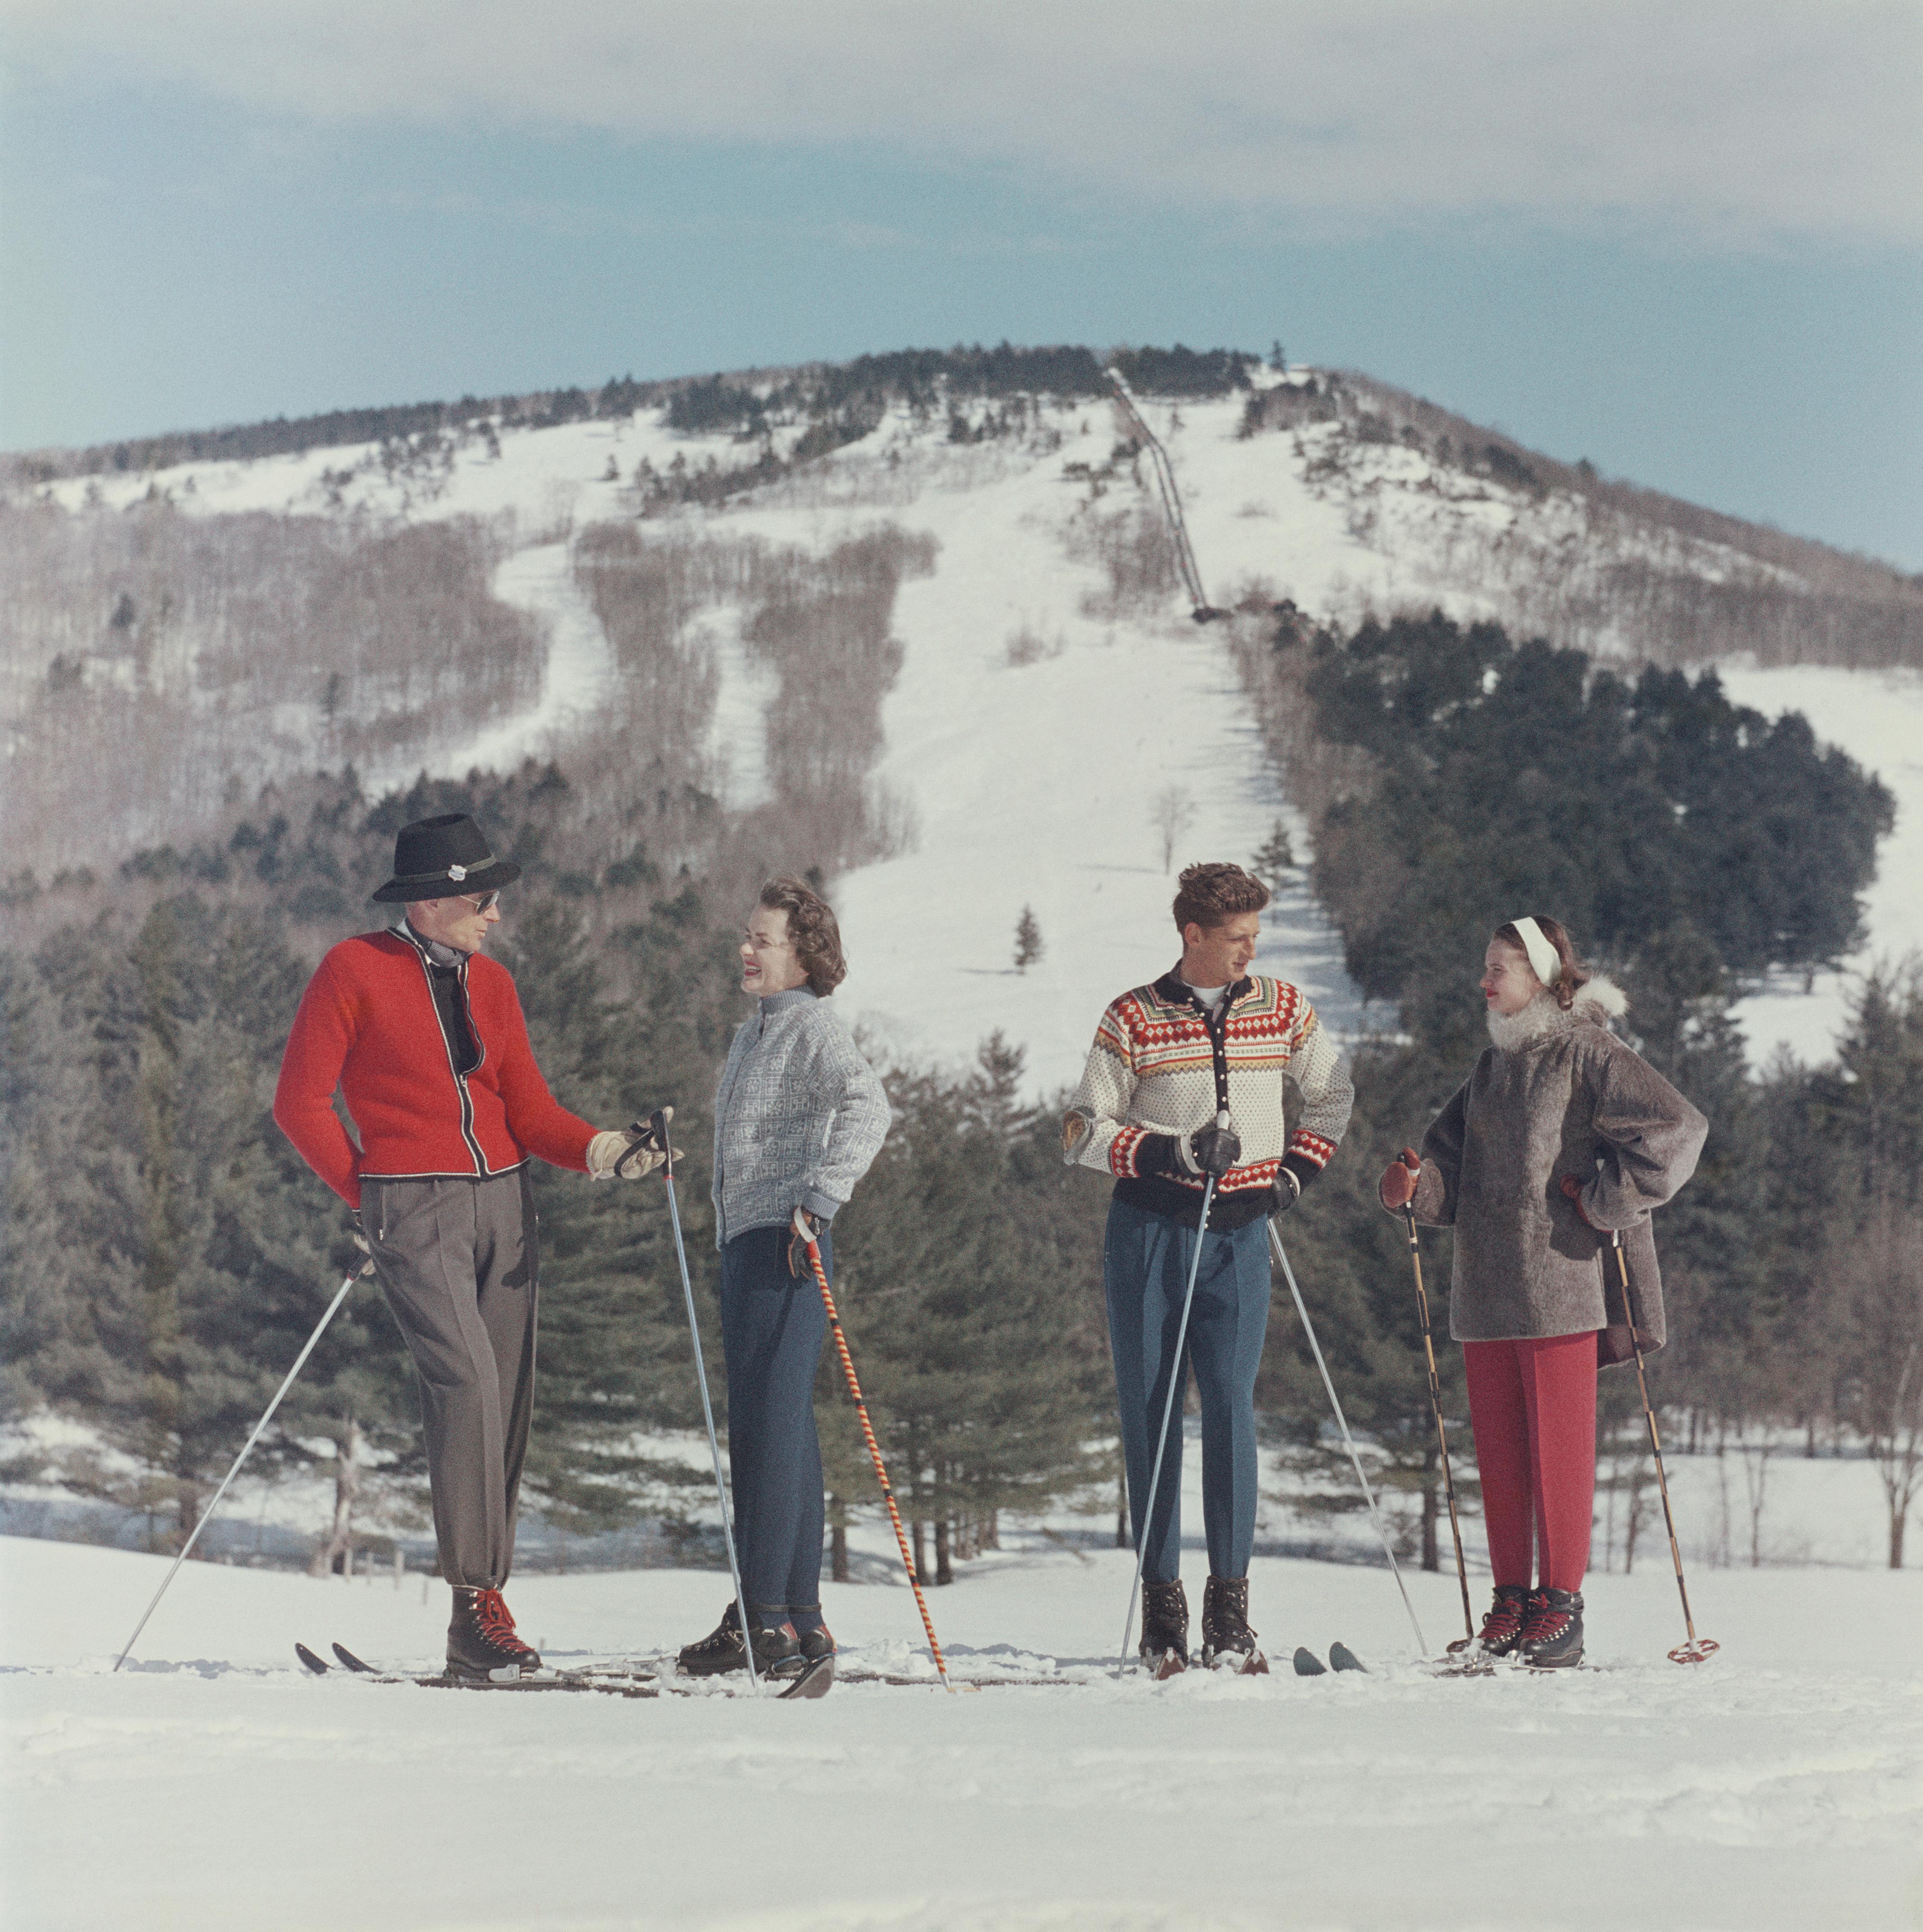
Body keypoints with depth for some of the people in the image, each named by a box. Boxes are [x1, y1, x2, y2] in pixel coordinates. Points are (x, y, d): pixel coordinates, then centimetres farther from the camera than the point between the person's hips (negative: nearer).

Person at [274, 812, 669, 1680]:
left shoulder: (490, 982, 13)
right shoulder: (355, 971, -4)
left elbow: (529, 1110, 8)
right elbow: (301, 1101, -2)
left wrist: (603, 1151, -9)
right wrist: (369, 1194, -1)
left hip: (504, 1200, 6)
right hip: (413, 1210, -6)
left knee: (507, 1403, 3)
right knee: (467, 1380, -22)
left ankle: (477, 1633, 9)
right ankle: (478, 1600, -19)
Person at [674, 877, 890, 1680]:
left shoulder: (813, 1026, -8)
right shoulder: (752, 1032, 20)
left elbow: (867, 1109, -24)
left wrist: (819, 1200, -30)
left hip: (787, 1246, -10)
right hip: (744, 1244, 10)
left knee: (770, 1425, -10)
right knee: (781, 1429, 10)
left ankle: (764, 1616, -9)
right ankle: (800, 1618, 14)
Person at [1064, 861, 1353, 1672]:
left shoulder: (1282, 1008, 7)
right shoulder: (1133, 1019, 0)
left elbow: (1331, 1095, 22)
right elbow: (1082, 1131, -1)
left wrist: (1296, 1171, 9)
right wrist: (1169, 1152, -14)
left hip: (1240, 1235, 1)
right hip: (1150, 1230, -1)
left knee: (1230, 1408, -9)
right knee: (1148, 1412, 0)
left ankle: (1230, 1608, -5)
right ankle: (1160, 1601, 7)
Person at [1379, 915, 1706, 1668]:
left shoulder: (1587, 1056, -6)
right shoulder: (1494, 1065, 18)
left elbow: (1677, 1128, -14)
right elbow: (1455, 1169, 20)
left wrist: (1604, 1204, -13)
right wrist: (1417, 1184, -2)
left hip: (1562, 1287, -7)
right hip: (1486, 1291, 7)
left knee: (1559, 1446, -5)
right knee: (1497, 1449, 8)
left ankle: (1561, 1606, 1)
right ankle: (1511, 1599, 15)